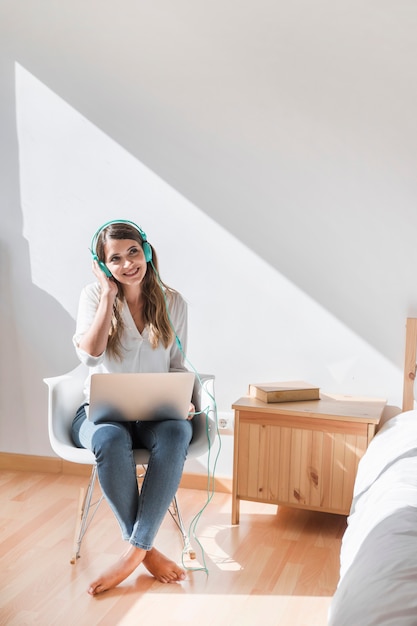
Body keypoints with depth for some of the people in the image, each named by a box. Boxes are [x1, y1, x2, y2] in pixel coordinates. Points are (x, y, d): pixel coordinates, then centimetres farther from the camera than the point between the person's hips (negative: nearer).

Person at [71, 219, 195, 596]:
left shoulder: (172, 302, 6)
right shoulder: (94, 296, 1)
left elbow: (177, 366, 10)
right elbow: (89, 355, -15)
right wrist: (109, 294, -12)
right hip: (104, 411, -1)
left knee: (177, 433, -36)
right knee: (110, 440, -38)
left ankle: (135, 550, -28)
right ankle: (147, 550, -21)